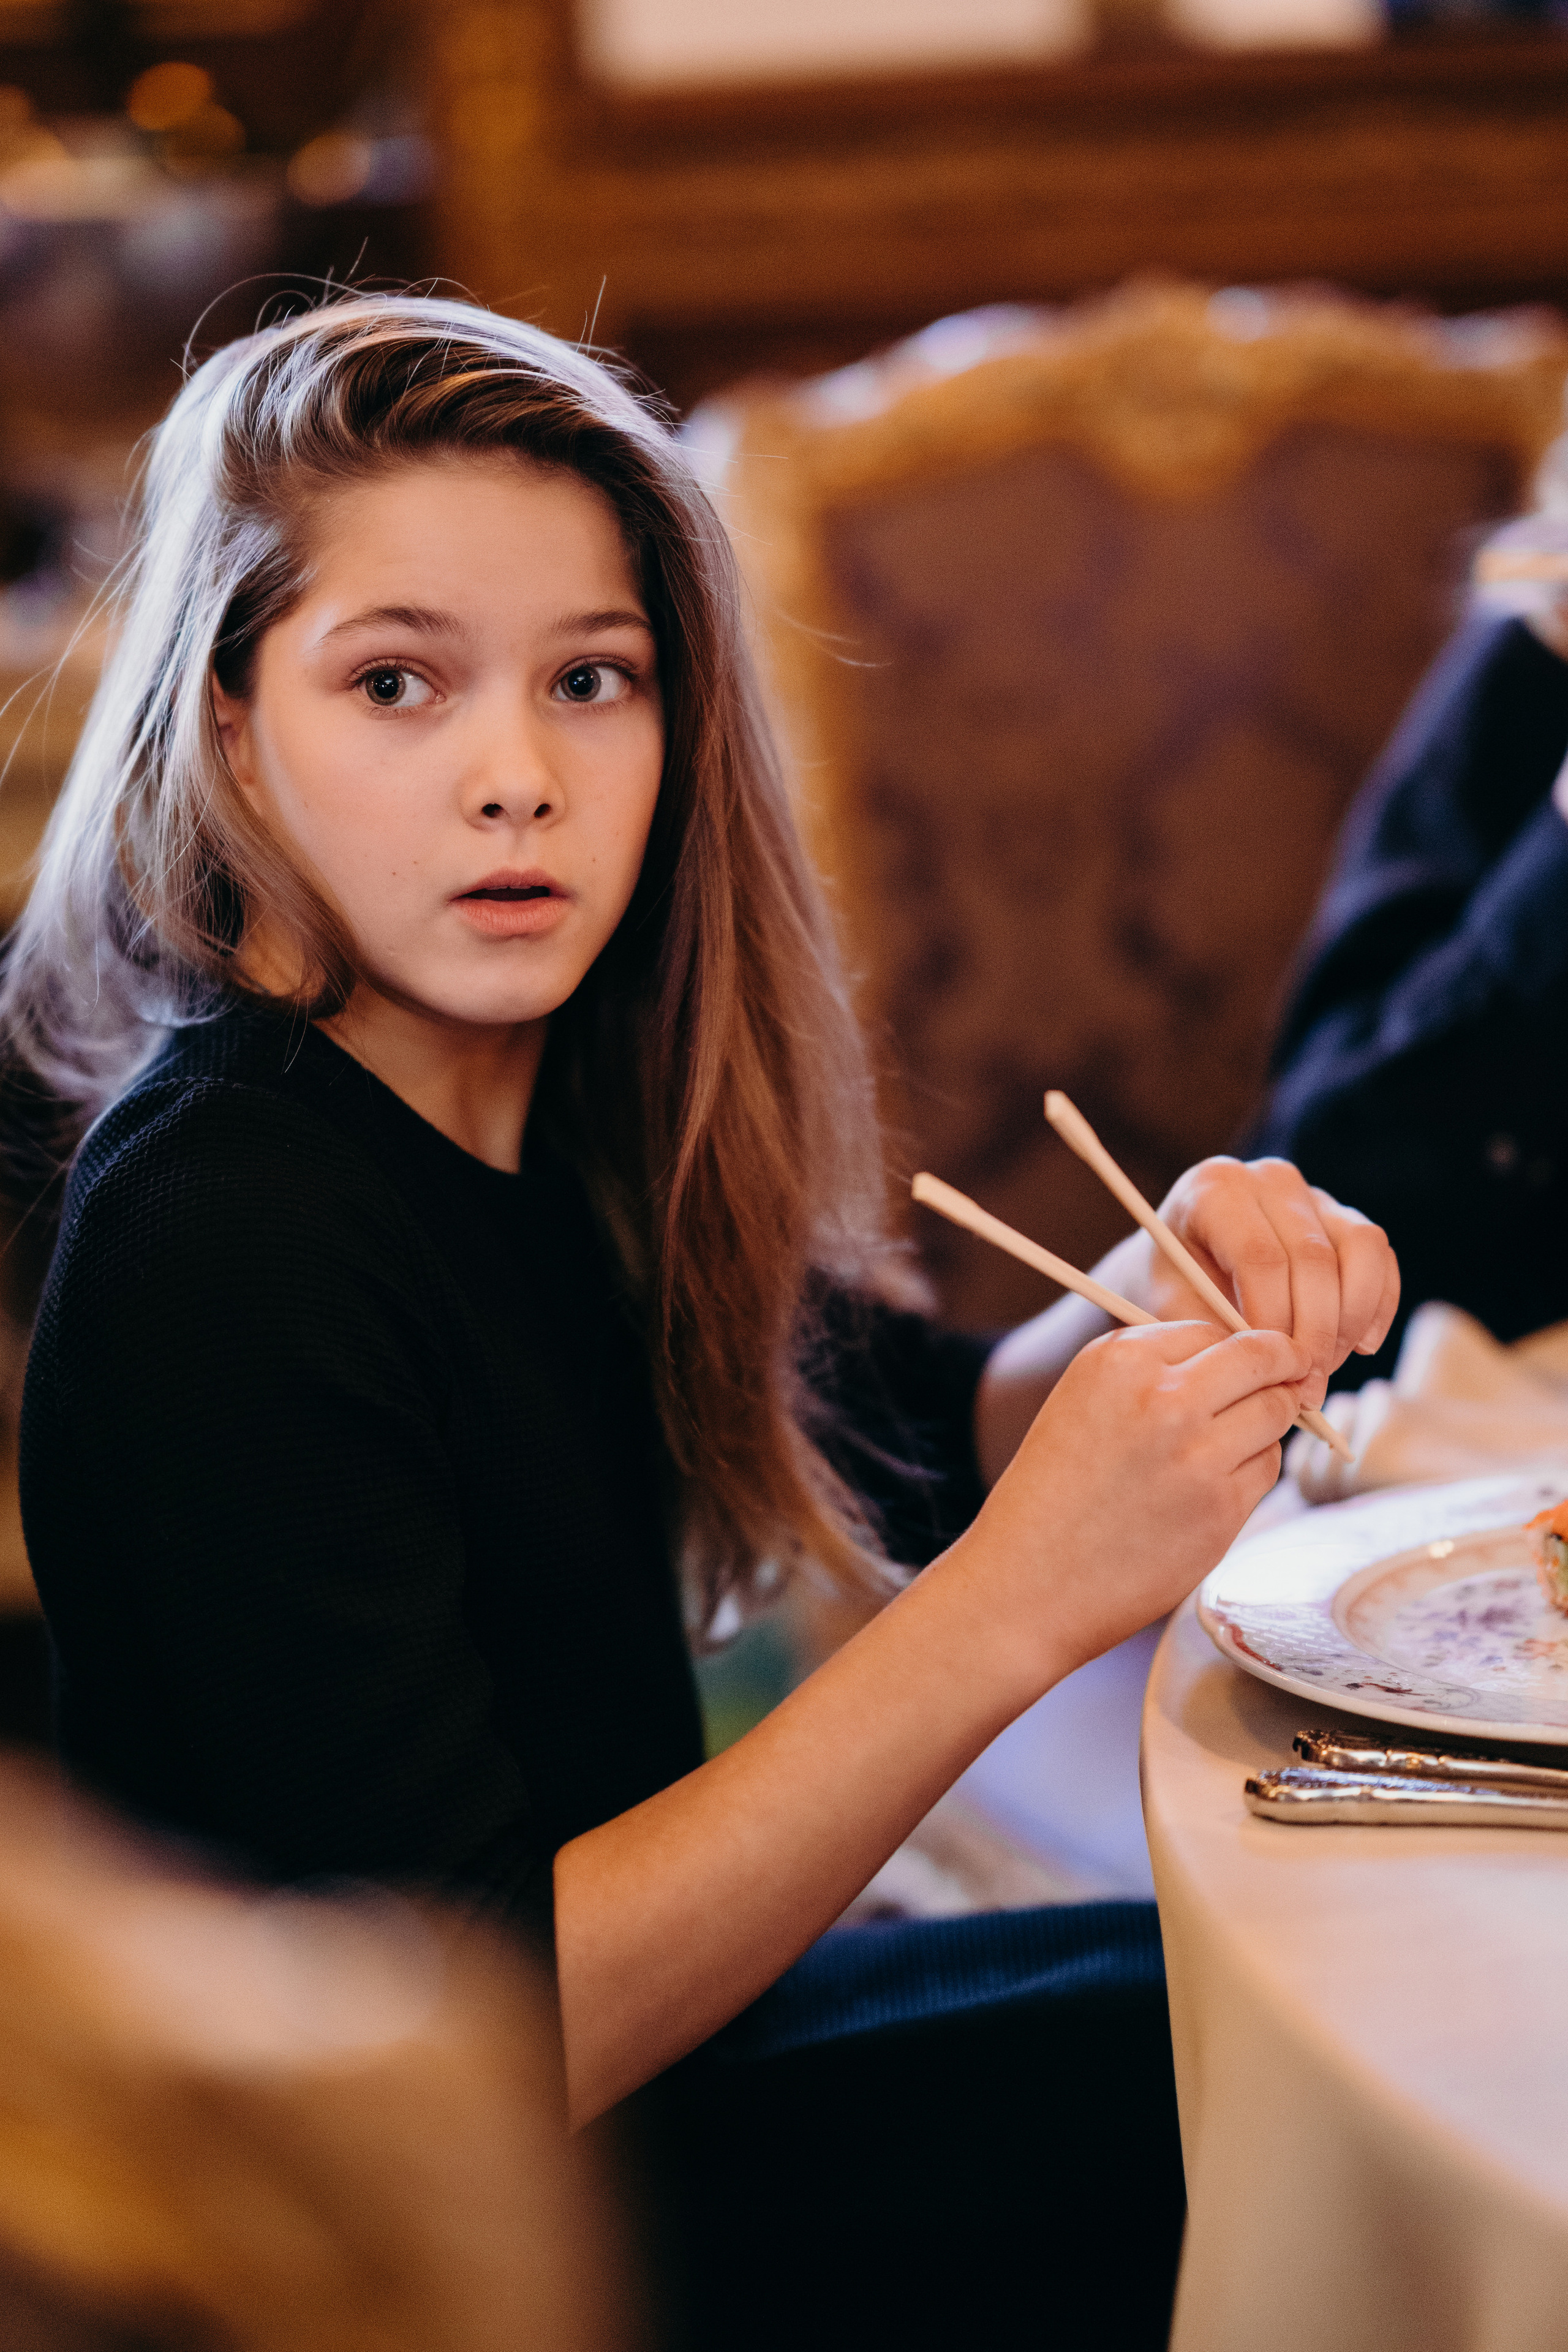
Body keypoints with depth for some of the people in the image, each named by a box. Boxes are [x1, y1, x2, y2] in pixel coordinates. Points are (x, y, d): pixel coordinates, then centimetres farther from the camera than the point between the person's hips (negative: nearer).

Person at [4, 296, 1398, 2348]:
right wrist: (1020, 1604, -33)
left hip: (643, 2036, 7)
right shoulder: (225, 1243, -27)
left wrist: (1167, 1311, -11)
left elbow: (916, 1443, 11)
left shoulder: (555, 1108, -3)